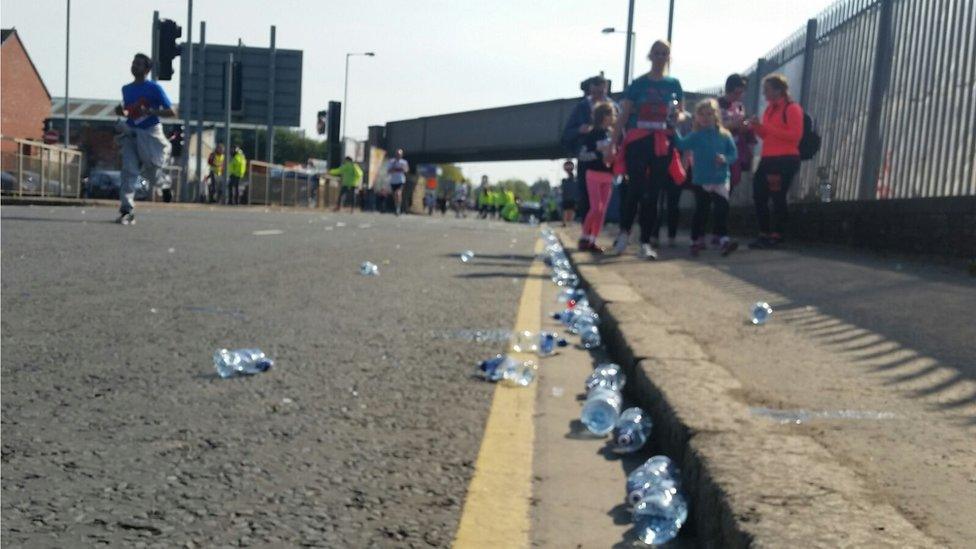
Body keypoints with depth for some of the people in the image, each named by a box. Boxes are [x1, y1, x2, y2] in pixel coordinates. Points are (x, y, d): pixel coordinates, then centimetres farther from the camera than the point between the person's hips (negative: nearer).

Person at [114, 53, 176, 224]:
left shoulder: (154, 88, -6)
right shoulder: (126, 89, 12)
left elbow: (172, 112, -10)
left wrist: (150, 112, -23)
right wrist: (122, 111, 3)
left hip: (150, 134, -4)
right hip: (131, 133, 4)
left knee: (151, 172, 8)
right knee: (129, 171, -12)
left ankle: (164, 181, 45)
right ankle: (127, 211, -16)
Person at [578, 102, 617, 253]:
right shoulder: (593, 134, -7)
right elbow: (582, 155, -10)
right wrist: (599, 154, -19)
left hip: (608, 176, 6)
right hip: (594, 174, -6)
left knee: (603, 210, 3)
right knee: (595, 208, -13)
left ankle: (593, 240, 8)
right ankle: (584, 238, -3)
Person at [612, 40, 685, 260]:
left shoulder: (674, 84, 11)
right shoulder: (638, 84, 5)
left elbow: (681, 114, 18)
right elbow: (623, 116, 2)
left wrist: (677, 117, -7)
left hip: (661, 144, 2)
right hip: (637, 142, -2)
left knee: (652, 193, 1)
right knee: (635, 187, -11)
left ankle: (645, 242, 4)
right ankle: (624, 231, 8)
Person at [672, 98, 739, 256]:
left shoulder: (725, 135, 2)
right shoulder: (695, 136, -1)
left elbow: (734, 154, 3)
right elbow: (681, 144, -15)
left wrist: (725, 159, -17)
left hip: (721, 180, 1)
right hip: (700, 181, -1)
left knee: (721, 209, -5)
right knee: (701, 210, 7)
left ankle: (724, 239, -7)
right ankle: (698, 240, 18)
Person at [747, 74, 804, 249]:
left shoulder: (792, 109, -6)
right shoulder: (769, 109, 17)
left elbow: (795, 135, -16)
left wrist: (766, 127, -19)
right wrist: (757, 128, 2)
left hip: (786, 160, -8)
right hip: (767, 159, 8)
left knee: (778, 198, -5)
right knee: (759, 195, 5)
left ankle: (776, 236, 2)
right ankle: (764, 235, 13)